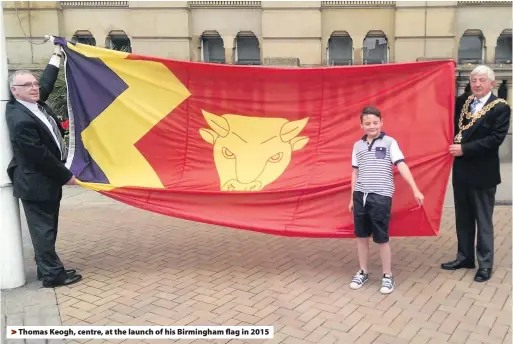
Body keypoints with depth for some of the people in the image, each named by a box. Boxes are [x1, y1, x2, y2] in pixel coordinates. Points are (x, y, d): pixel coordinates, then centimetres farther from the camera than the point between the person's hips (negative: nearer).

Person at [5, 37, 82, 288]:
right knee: (43, 229, 1)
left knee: (47, 228, 16)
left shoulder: (34, 103, 1)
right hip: (36, 183, -9)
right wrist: (66, 176, -14)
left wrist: (57, 55, 22)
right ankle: (52, 274, 11)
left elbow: (47, 83, 18)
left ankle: (46, 268, 28)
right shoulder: (21, 120, -25)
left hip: (46, 180, 9)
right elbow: (40, 156, -23)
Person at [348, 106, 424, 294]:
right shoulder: (358, 145, 9)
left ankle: (387, 276, 18)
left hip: (381, 197, -4)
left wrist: (415, 189, -15)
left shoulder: (389, 142, -2)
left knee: (382, 238, 2)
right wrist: (352, 198, 14)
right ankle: (363, 272, 27)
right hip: (360, 196, 4)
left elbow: (401, 165, -8)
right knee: (361, 236, 11)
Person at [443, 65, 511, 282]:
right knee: (463, 218, 15)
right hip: (461, 170, 6)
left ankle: (485, 264, 17)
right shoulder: (462, 103, 9)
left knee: (483, 220, 5)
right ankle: (464, 257, 28)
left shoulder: (501, 108, -9)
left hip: (482, 173, -6)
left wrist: (464, 148, -20)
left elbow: (496, 139, -18)